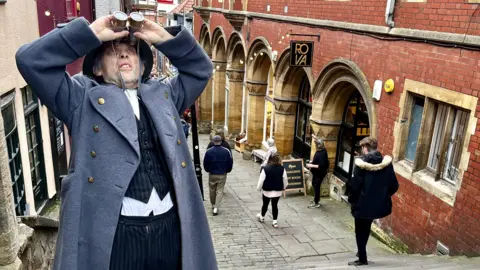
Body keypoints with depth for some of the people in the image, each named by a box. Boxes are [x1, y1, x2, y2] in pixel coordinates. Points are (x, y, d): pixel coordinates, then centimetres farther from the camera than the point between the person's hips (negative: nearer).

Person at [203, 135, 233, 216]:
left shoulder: (208, 151, -13)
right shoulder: (226, 151, -10)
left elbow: (205, 164, -3)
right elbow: (230, 163, -2)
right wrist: (227, 171, 16)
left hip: (212, 174, 0)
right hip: (222, 175, 0)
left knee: (212, 190, 19)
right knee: (220, 191, 6)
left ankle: (213, 205, 36)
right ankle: (216, 207, -4)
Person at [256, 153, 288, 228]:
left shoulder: (266, 169, -21)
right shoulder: (282, 169, -13)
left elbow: (261, 180, -15)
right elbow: (285, 180, -3)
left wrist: (259, 188, 2)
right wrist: (283, 187, 16)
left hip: (267, 191, -1)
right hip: (278, 191, 2)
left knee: (265, 204, 18)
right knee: (275, 205, 14)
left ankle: (262, 217, 40)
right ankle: (275, 221, 16)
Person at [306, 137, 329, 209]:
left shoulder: (322, 154, -29)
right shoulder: (321, 150, -2)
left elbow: (321, 166, -33)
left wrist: (312, 165, -29)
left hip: (320, 173, -10)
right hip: (316, 172, 10)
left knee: (316, 186, 1)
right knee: (314, 184, 22)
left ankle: (316, 203, 14)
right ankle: (316, 199, 37)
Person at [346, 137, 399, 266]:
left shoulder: (361, 164, -18)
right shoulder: (386, 162, -5)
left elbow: (354, 185, -18)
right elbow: (394, 185, -2)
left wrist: (351, 199, -1)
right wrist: (384, 195, 14)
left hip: (363, 204, -5)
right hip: (379, 204, 5)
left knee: (360, 231, 14)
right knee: (366, 228, 27)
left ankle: (362, 259, 23)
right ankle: (361, 252, 39)